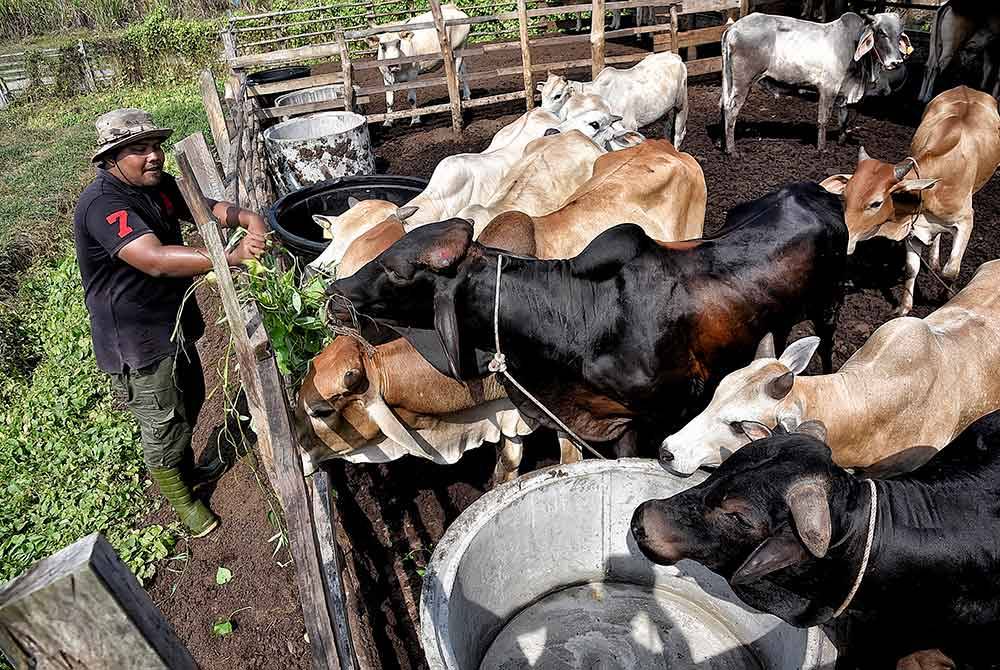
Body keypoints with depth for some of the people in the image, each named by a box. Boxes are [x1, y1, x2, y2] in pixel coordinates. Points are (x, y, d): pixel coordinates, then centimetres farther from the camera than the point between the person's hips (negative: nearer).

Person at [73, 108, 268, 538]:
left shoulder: (157, 184, 0)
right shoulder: (103, 203, -28)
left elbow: (204, 208, 6)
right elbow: (155, 259, -41)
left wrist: (245, 217, -17)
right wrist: (231, 257, -47)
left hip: (174, 320, 9)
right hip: (136, 339, -9)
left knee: (189, 401, 26)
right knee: (162, 425, 7)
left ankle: (187, 470, 50)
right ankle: (180, 498, 31)